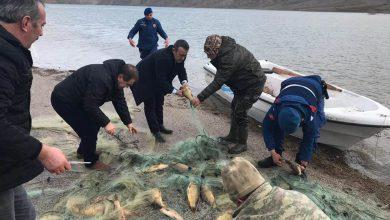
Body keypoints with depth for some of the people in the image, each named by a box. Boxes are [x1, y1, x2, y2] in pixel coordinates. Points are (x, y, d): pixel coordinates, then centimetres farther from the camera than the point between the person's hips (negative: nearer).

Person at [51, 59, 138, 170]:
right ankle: (91, 161, 6)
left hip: (75, 99, 10)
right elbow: (90, 105, -33)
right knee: (90, 127, -10)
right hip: (63, 100, -10)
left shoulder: (114, 78, -1)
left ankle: (83, 150, 33)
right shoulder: (101, 79, -33)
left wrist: (128, 122, 4)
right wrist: (106, 123, -29)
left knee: (95, 121, 13)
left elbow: (120, 101, 6)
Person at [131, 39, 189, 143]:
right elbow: (161, 80, -37)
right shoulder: (162, 57, -39)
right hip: (144, 80, -8)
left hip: (157, 81, 9)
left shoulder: (180, 57, -15)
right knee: (150, 106, -3)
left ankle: (160, 126, 35)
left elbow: (181, 70, -5)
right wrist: (175, 91, -39)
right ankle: (155, 132, 7)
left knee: (159, 104, 18)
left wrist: (184, 81, -26)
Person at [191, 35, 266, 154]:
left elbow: (217, 83, -35)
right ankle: (233, 136, 33)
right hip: (243, 82, 10)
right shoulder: (226, 49, -4)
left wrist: (200, 98, -35)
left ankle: (242, 144, 10)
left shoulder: (230, 58, -33)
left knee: (240, 112, -7)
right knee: (235, 107, 17)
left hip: (254, 84, -10)